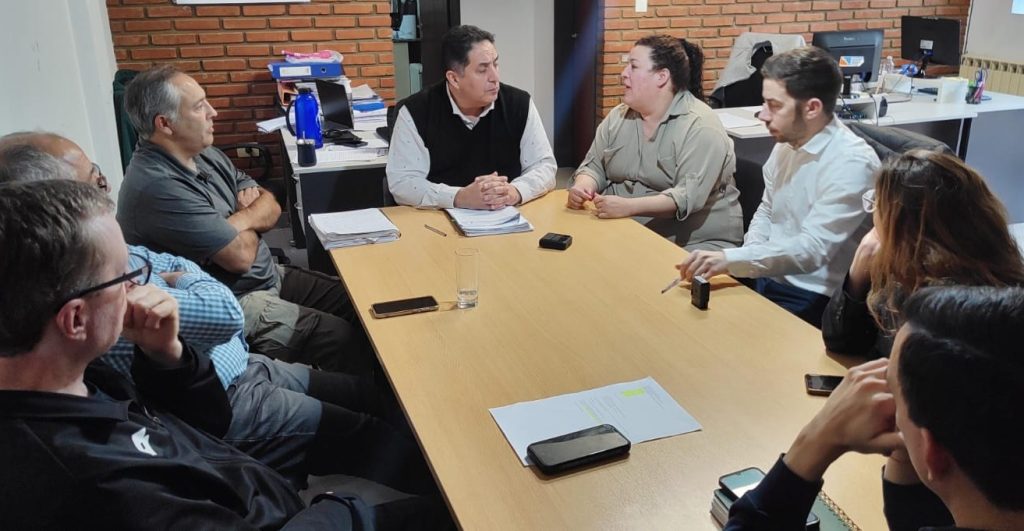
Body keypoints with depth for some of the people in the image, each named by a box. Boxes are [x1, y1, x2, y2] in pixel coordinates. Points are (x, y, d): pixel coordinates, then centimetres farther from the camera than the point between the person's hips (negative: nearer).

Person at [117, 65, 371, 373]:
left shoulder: (205, 154, 5)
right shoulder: (158, 186, -25)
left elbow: (271, 206, 7)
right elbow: (241, 255, -23)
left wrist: (240, 220, -15)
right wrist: (252, 220, -1)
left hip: (270, 277, 9)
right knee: (348, 342, -18)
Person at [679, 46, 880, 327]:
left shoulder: (852, 163, -21)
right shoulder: (786, 144, 2)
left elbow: (811, 249, -26)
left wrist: (731, 259, -36)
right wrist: (744, 262, -3)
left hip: (813, 299, -7)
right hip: (766, 278, 7)